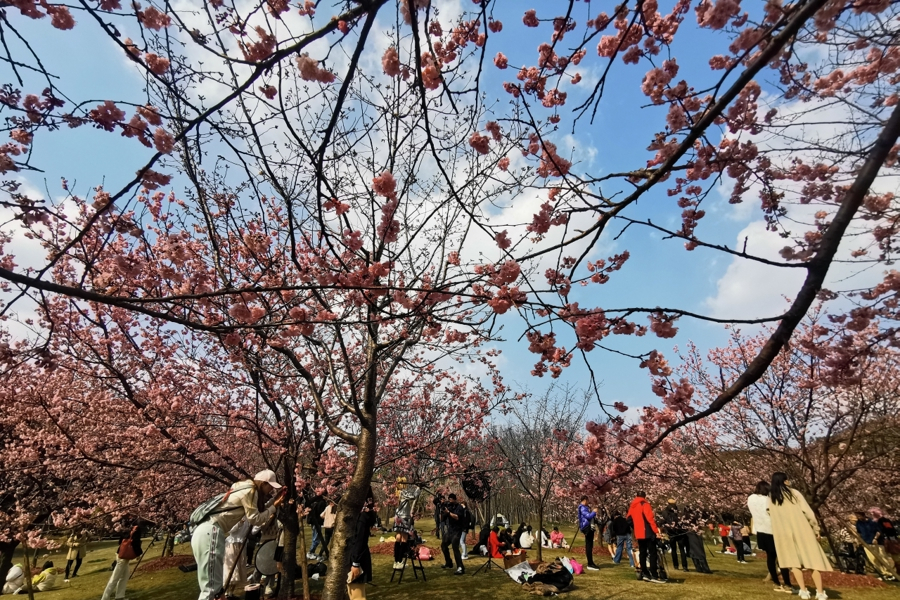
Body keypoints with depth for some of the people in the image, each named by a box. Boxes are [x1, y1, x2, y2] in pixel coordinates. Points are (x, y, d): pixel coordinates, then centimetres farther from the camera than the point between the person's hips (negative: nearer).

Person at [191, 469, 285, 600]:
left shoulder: (245, 489, 21)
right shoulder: (250, 491, -7)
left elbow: (255, 518, 24)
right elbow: (255, 519, -4)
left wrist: (274, 501, 21)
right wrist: (274, 507, 4)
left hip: (205, 532, 10)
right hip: (210, 532, -10)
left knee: (213, 585, 14)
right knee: (211, 586, -10)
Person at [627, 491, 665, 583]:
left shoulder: (632, 506, 14)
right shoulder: (644, 504, -9)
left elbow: (629, 519, 19)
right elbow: (650, 518, -19)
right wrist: (656, 531, -17)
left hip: (638, 533, 7)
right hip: (648, 533, -7)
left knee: (642, 553, 14)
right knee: (653, 553, -5)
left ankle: (644, 573, 17)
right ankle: (654, 576, -9)